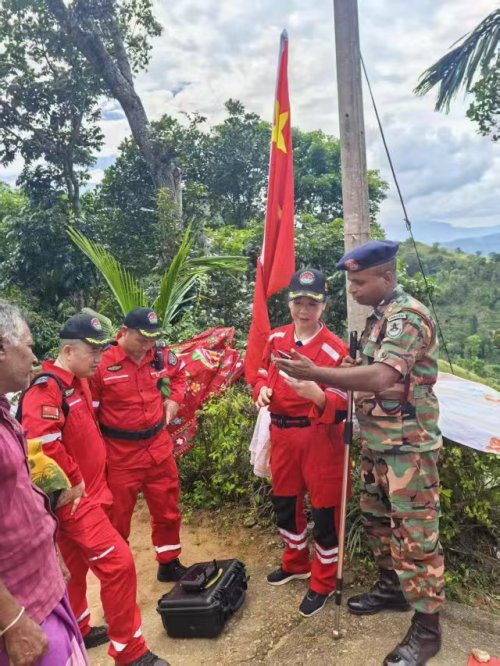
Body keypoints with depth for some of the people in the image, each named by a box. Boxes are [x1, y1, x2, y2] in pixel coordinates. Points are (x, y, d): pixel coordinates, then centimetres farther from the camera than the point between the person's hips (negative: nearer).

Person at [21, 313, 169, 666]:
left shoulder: (78, 382, 10)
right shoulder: (47, 389, -21)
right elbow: (43, 442, -33)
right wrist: (72, 482, -23)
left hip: (86, 493, 9)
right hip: (74, 498, -9)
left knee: (77, 565, 22)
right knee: (118, 563, -7)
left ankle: (78, 631, 41)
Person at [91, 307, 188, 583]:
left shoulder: (160, 354, -5)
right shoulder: (102, 362, -20)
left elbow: (179, 373, 18)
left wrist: (174, 399, 3)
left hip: (159, 447, 5)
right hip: (120, 455, -5)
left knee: (167, 510, 20)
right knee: (118, 518, 13)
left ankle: (169, 564, 41)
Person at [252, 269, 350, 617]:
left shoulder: (335, 348, -16)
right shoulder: (275, 338, 2)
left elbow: (342, 405, -17)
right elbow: (264, 375, 15)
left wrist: (316, 394, -37)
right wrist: (262, 391, -8)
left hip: (320, 438, -6)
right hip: (282, 434, 6)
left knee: (325, 509, 6)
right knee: (284, 502, 21)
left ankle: (323, 583, 28)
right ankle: (296, 563, 46)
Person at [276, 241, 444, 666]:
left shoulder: (409, 315, -19)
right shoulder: (379, 317, 11)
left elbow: (381, 378, -32)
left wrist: (315, 373, -30)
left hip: (408, 445, -9)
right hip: (376, 441, 9)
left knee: (415, 534, 1)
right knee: (377, 519, 20)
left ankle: (427, 627, 16)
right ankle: (392, 587, 39)